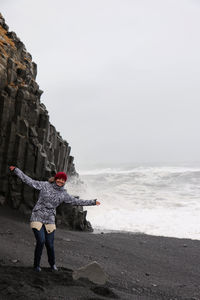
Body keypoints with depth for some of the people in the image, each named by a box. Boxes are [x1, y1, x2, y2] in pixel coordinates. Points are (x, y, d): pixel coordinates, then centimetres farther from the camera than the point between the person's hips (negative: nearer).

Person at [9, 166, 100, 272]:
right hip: (37, 218, -3)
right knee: (41, 241, -17)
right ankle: (36, 264, 7)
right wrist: (15, 170, -11)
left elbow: (76, 201, 12)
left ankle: (52, 263, 30)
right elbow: (29, 181, -6)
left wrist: (93, 202, 15)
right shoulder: (45, 185, -6)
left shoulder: (63, 194, 3)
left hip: (49, 220, 3)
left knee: (50, 244, 0)